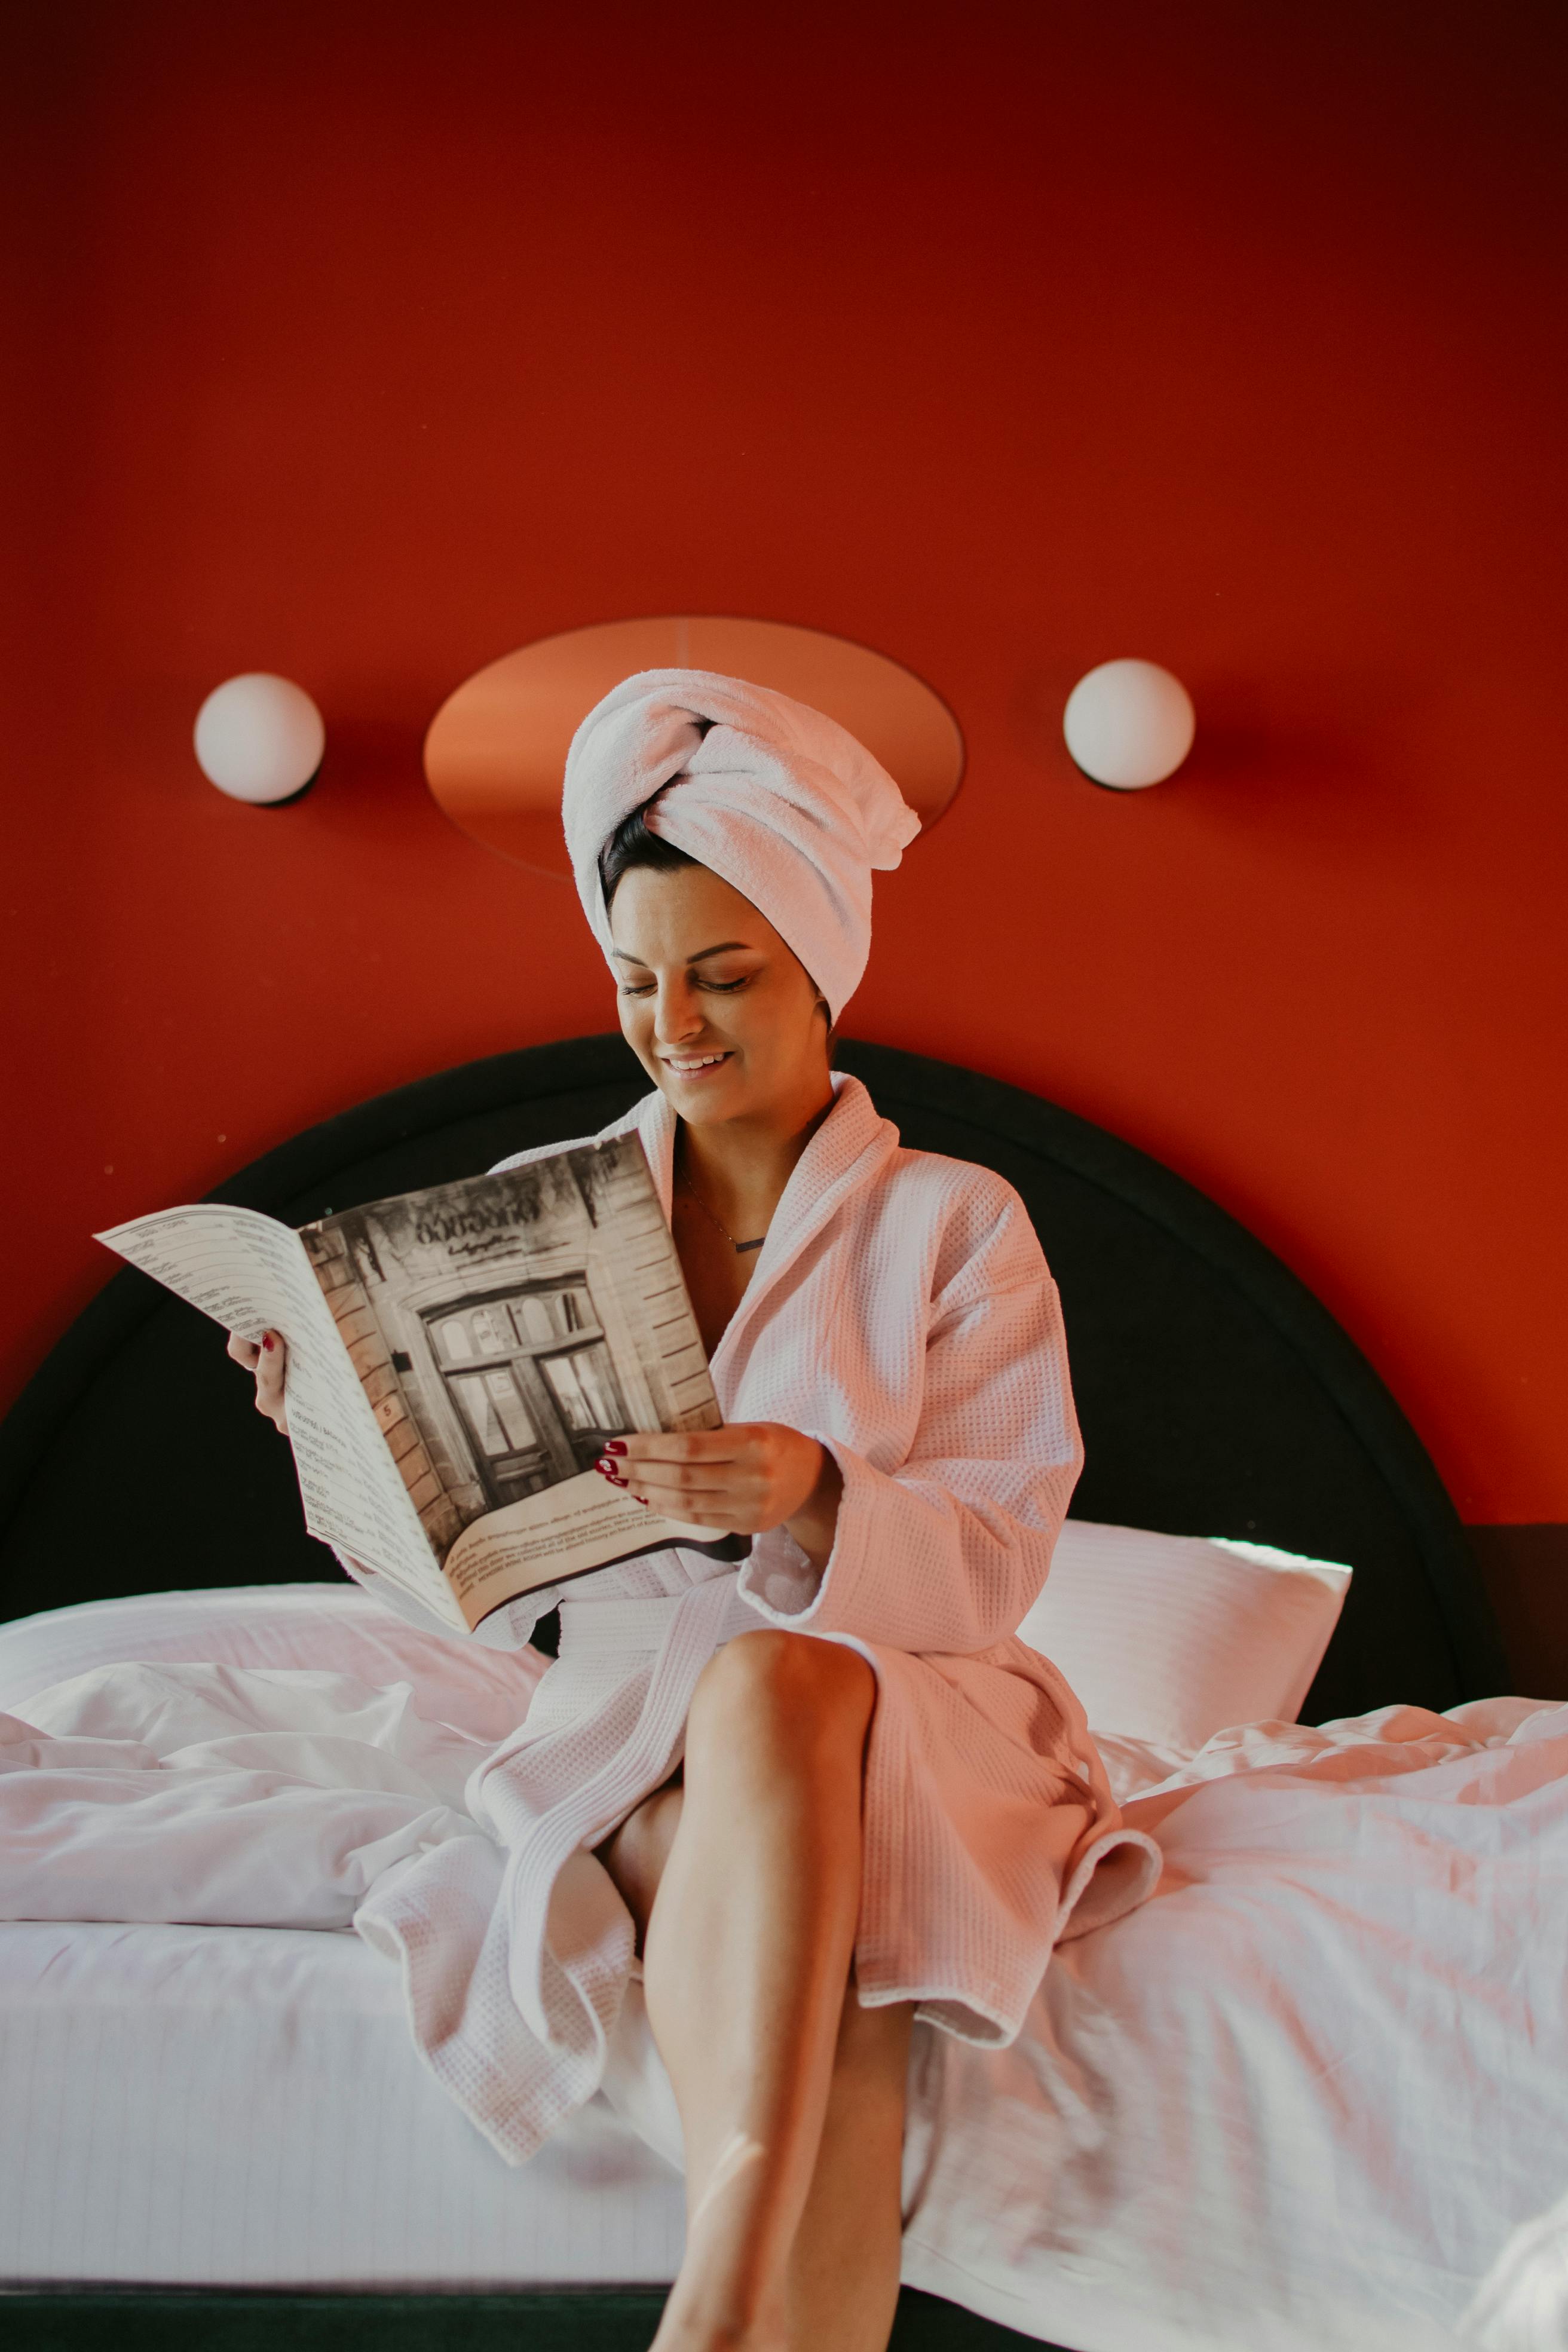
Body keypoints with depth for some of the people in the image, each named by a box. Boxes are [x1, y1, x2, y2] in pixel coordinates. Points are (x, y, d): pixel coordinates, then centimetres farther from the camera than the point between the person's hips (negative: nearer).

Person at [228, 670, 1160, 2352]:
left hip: (901, 1705, -1)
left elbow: (998, 1555, -4)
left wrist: (820, 1503, -26)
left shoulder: (954, 1223, 4)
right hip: (631, 1717, 2)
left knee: (772, 1678, -41)